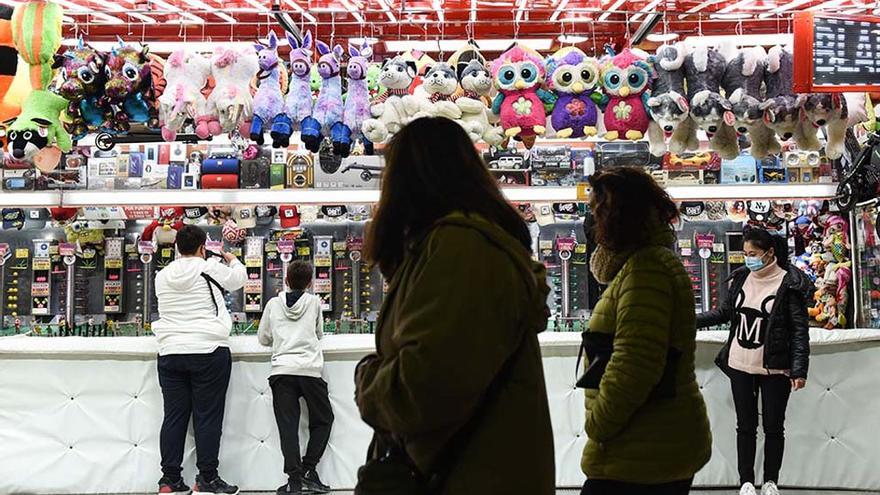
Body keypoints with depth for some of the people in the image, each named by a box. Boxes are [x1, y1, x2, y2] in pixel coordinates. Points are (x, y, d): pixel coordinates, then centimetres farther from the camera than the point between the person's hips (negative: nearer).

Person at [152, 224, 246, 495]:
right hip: (208, 351, -5)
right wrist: (232, 260, 34)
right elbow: (238, 279, 11)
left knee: (174, 416, 7)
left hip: (170, 351, 5)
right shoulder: (211, 268, -5)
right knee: (208, 416, 1)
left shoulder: (162, 275, 8)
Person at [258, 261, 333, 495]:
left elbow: (263, 338, 17)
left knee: (288, 425, -2)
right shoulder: (314, 302, 11)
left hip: (281, 370, 1)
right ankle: (308, 470, 2)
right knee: (323, 420, 13)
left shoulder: (273, 304, 12)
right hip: (309, 370, -1)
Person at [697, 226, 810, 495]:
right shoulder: (741, 277, 3)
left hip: (774, 369, -4)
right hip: (740, 365, 4)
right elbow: (723, 313, 14)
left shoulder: (788, 284, -11)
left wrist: (799, 370, -16)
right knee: (746, 425, 10)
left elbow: (800, 330, -11)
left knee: (774, 426, 8)